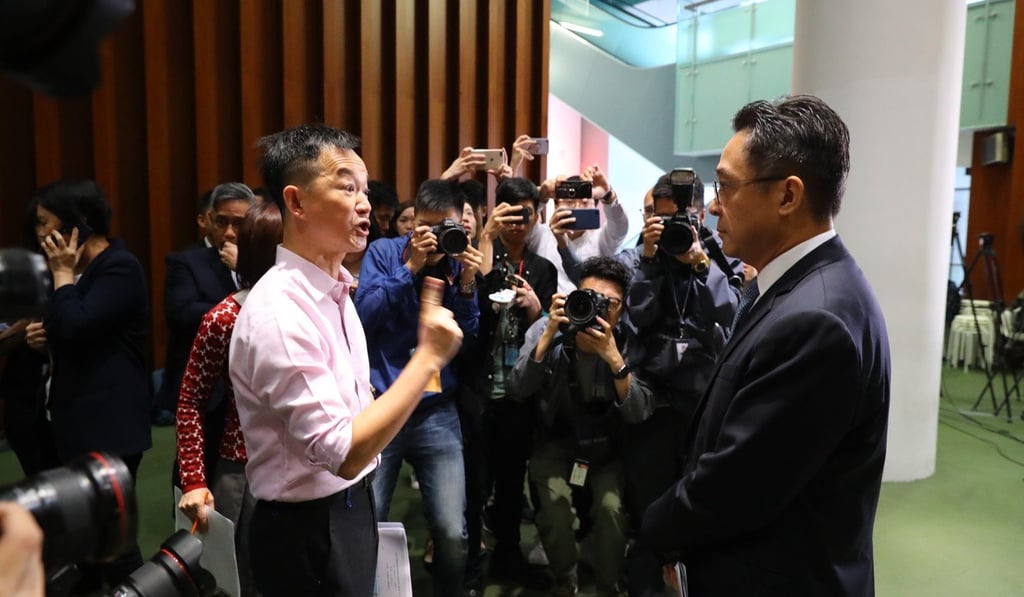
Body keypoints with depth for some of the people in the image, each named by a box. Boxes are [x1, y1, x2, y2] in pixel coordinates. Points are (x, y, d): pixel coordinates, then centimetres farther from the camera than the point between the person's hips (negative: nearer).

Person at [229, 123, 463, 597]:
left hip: (349, 508, 9)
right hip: (309, 529, -8)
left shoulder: (332, 290, 3)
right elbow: (344, 454, -29)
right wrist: (428, 358, -28)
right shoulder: (279, 310, -26)